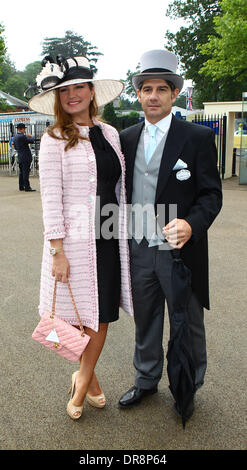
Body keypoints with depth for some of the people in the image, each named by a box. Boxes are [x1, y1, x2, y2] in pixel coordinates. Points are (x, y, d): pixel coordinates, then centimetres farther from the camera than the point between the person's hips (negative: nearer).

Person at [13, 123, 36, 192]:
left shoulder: (15, 137, 13)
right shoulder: (22, 136, -16)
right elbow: (32, 141, -15)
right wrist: (31, 136, 7)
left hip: (20, 157, 9)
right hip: (25, 157, -9)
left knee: (21, 172, 13)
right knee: (26, 172, -8)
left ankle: (21, 187, 17)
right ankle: (27, 187, -7)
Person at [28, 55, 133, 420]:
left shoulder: (110, 134, 10)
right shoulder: (54, 139, -4)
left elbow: (120, 189, 13)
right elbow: (51, 198, -9)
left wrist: (124, 234, 10)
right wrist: (57, 251, -13)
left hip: (107, 239, 5)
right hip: (73, 240, -4)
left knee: (102, 315, 9)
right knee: (78, 315, 8)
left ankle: (81, 385, 29)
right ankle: (89, 378, 34)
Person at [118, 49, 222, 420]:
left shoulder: (198, 137, -6)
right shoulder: (127, 138, 7)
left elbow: (211, 194, -8)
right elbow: (122, 191, 11)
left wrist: (192, 224, -26)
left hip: (180, 251, -3)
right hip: (139, 251, 4)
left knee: (187, 326, 13)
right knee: (145, 322, 19)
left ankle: (188, 388, 37)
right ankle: (147, 380, 41)